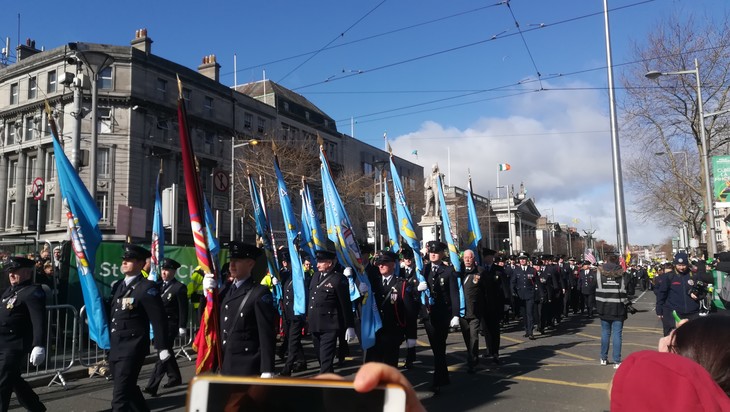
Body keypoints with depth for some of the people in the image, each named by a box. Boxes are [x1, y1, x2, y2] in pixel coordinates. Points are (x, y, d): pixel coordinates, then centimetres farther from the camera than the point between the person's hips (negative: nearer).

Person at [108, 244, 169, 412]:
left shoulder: (147, 287, -12)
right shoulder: (118, 286, 12)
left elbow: (158, 319, -14)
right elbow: (113, 313, 18)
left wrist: (162, 346, -15)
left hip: (132, 349, -8)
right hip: (115, 348, 8)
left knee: (120, 396, -8)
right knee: (128, 389, 22)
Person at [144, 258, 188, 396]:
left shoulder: (179, 288, -8)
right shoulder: (159, 286, 12)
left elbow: (183, 310, -10)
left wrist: (182, 327, -12)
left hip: (170, 325, -8)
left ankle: (152, 386, -8)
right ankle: (175, 377, 33)